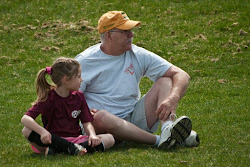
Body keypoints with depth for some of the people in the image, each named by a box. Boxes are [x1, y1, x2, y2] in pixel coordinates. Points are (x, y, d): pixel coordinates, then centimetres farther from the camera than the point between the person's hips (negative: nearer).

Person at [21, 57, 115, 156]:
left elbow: (87, 123, 4)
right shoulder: (49, 98, -7)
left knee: (109, 139, -17)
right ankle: (72, 148, -36)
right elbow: (25, 119, -18)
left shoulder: (79, 97, 8)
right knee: (27, 131, -30)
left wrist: (92, 135, -20)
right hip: (54, 139, -4)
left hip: (75, 139, 4)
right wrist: (42, 131, -36)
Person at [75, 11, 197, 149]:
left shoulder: (139, 56, 6)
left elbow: (181, 75, 0)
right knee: (100, 117, -38)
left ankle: (167, 129, -36)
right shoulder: (85, 61, 0)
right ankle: (157, 140, -36)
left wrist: (172, 100, -22)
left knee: (165, 81, -8)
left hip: (134, 119, 4)